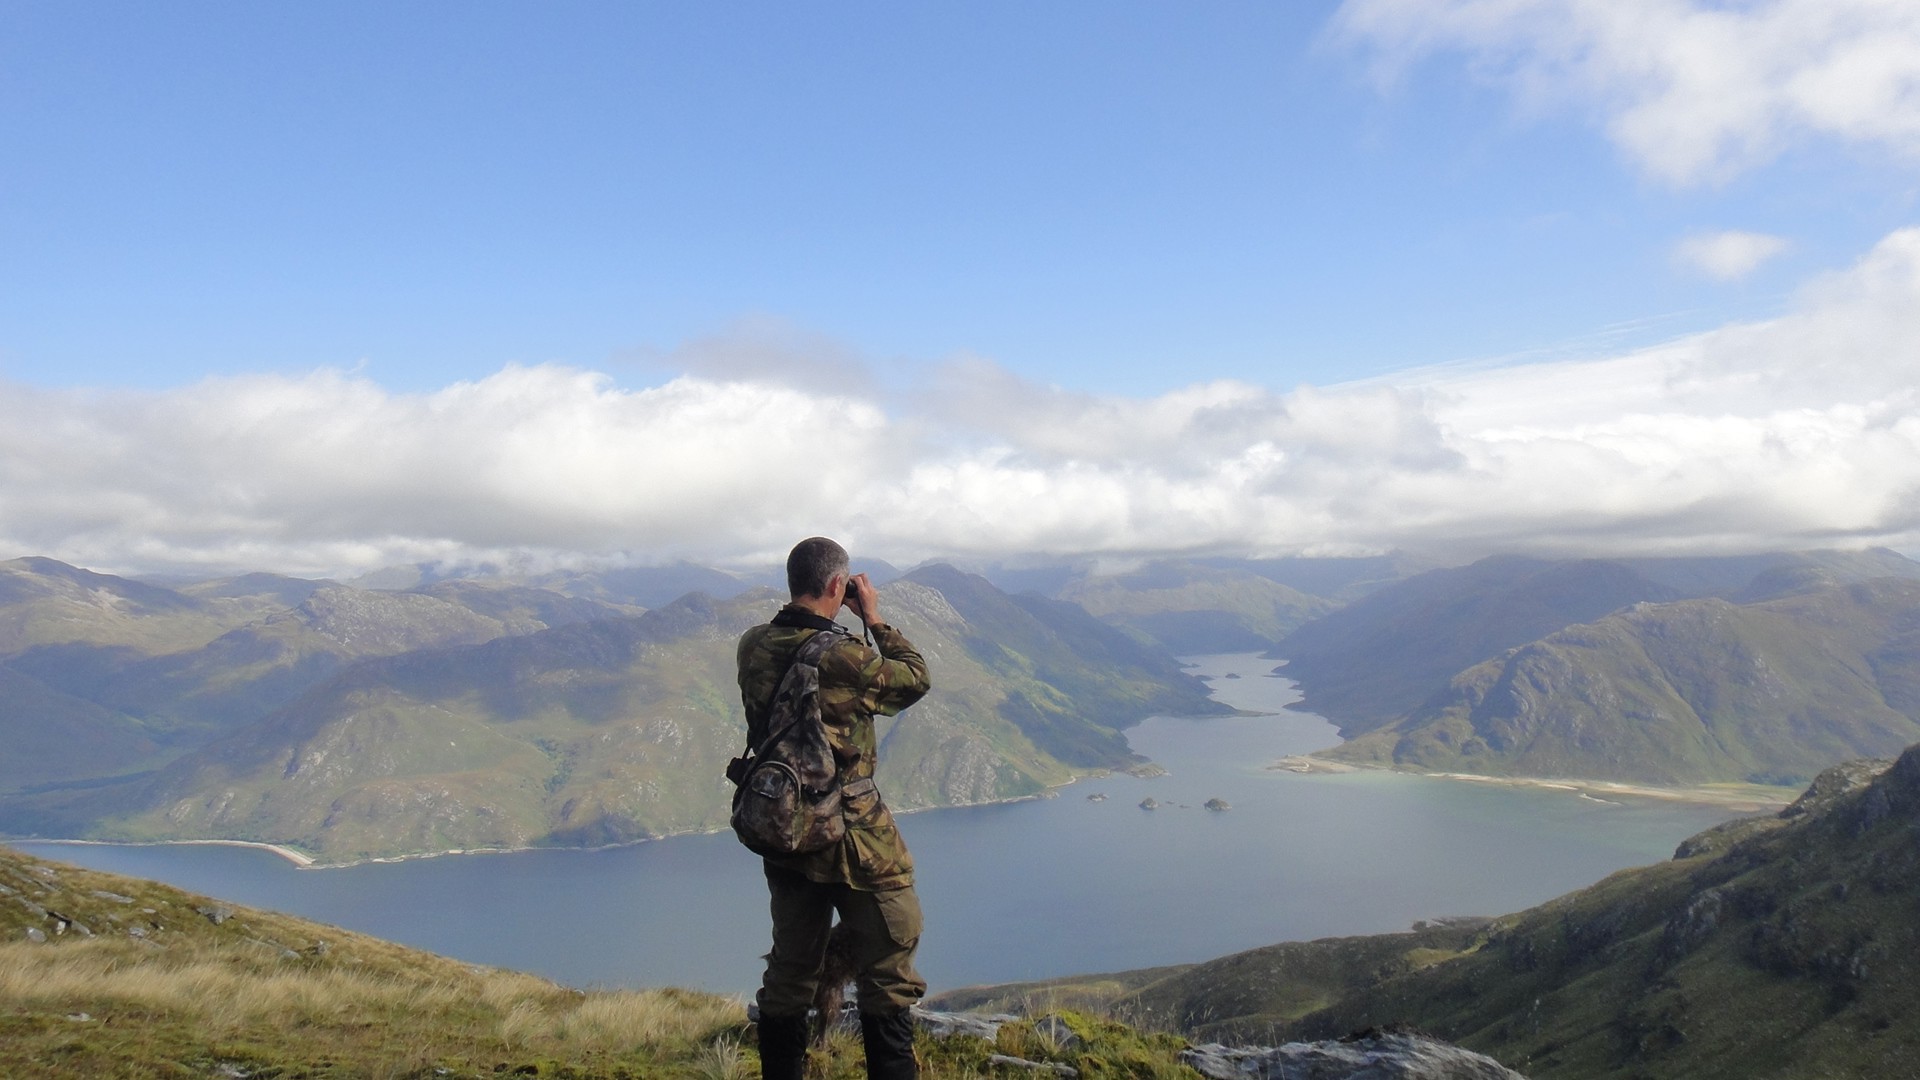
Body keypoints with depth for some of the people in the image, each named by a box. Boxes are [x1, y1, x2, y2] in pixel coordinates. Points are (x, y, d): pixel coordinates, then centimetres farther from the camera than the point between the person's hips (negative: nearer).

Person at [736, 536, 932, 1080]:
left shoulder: (752, 647, -4)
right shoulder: (846, 658, -22)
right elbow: (916, 679, -4)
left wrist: (833, 623, 8)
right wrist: (874, 618, 1)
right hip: (855, 843, -6)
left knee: (789, 976, 20)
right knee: (886, 981, 7)